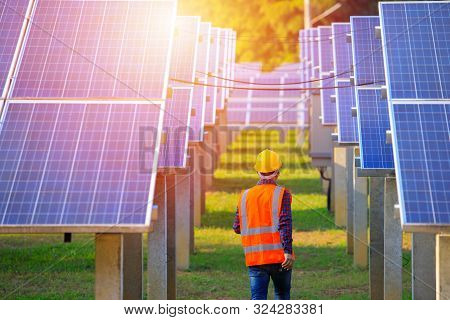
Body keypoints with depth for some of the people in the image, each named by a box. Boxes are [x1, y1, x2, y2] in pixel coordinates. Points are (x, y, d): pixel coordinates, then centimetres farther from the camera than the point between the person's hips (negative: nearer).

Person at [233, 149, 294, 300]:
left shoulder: (245, 196, 6)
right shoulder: (282, 194, -5)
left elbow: (237, 228, 11)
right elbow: (285, 224, -15)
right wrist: (288, 251, -18)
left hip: (254, 259, 2)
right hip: (279, 257, -2)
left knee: (258, 298, -2)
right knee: (282, 294, 17)